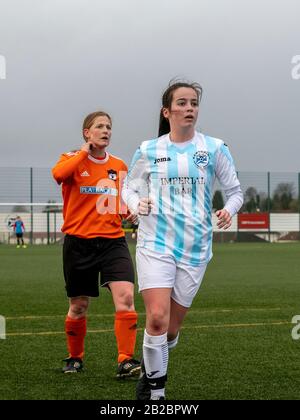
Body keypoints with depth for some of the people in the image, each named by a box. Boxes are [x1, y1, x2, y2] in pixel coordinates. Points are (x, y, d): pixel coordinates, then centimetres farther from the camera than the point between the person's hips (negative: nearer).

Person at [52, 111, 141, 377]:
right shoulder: (73, 160, -1)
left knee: (125, 297, -17)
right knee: (78, 306, 9)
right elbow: (58, 174, -27)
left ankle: (126, 361, -14)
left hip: (113, 241, 2)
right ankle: (75, 358, 31)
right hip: (79, 242, -2)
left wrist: (130, 211, 6)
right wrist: (85, 151, -15)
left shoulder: (120, 166, 11)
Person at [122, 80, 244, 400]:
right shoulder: (148, 150, 3)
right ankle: (155, 391, -2)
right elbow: (129, 187, 15)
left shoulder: (214, 149, 2)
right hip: (155, 243, -1)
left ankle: (150, 371, 37)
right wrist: (137, 204, -8)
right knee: (157, 317, -19)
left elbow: (235, 191, 8)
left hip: (195, 248, 1)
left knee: (172, 327, 8)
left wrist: (229, 210, -14)